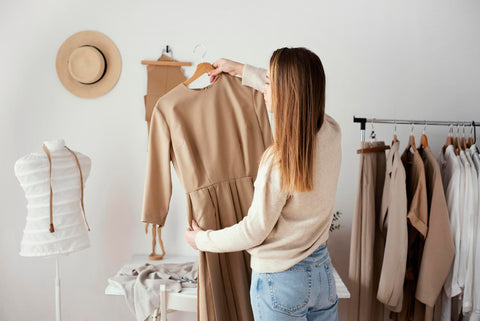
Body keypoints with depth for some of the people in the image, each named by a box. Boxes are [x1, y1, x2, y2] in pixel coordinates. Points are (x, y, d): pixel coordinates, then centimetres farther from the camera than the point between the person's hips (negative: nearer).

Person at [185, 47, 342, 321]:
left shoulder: (281, 159, -28)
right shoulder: (331, 132, -8)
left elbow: (254, 231, -17)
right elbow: (298, 92, 13)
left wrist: (202, 240, -1)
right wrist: (242, 70, 21)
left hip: (280, 280, -7)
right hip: (323, 270, 7)